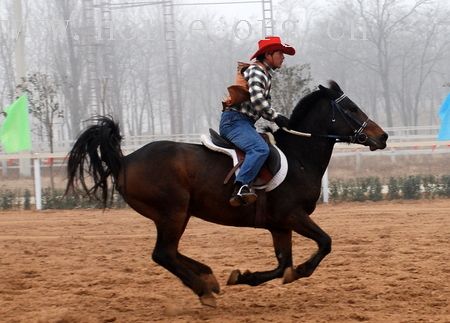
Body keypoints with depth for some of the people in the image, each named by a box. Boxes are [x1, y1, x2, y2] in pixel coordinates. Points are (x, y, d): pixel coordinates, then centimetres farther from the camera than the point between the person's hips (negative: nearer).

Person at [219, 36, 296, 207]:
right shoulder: (256, 71, -8)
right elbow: (257, 100, -22)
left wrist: (276, 119, 6)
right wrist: (277, 117, -14)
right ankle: (240, 188, -42)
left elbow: (263, 105, 23)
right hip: (234, 120, -11)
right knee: (260, 149, -31)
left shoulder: (266, 75, 23)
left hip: (245, 122, 11)